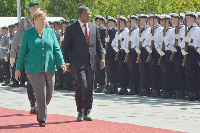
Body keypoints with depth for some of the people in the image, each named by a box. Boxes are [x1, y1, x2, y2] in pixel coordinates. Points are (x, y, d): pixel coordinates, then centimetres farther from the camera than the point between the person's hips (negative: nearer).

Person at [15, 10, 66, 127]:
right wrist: (18, 69, 1)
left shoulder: (50, 32, 8)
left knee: (49, 94, 5)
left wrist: (62, 63, -10)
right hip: (34, 69, -3)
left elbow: (57, 49, 5)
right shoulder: (27, 33, 1)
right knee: (41, 93, -11)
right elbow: (22, 51, 3)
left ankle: (40, 112, 31)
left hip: (49, 68, 3)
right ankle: (42, 118, -1)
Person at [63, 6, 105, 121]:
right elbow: (66, 47, 1)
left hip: (91, 62, 5)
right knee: (82, 85, -17)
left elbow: (99, 44, 15)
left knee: (90, 88, 6)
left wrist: (101, 58, 3)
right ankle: (80, 112, -5)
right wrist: (67, 62, -4)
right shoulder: (71, 28, -1)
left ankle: (87, 112, 17)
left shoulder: (94, 27, 12)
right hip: (78, 62, -5)